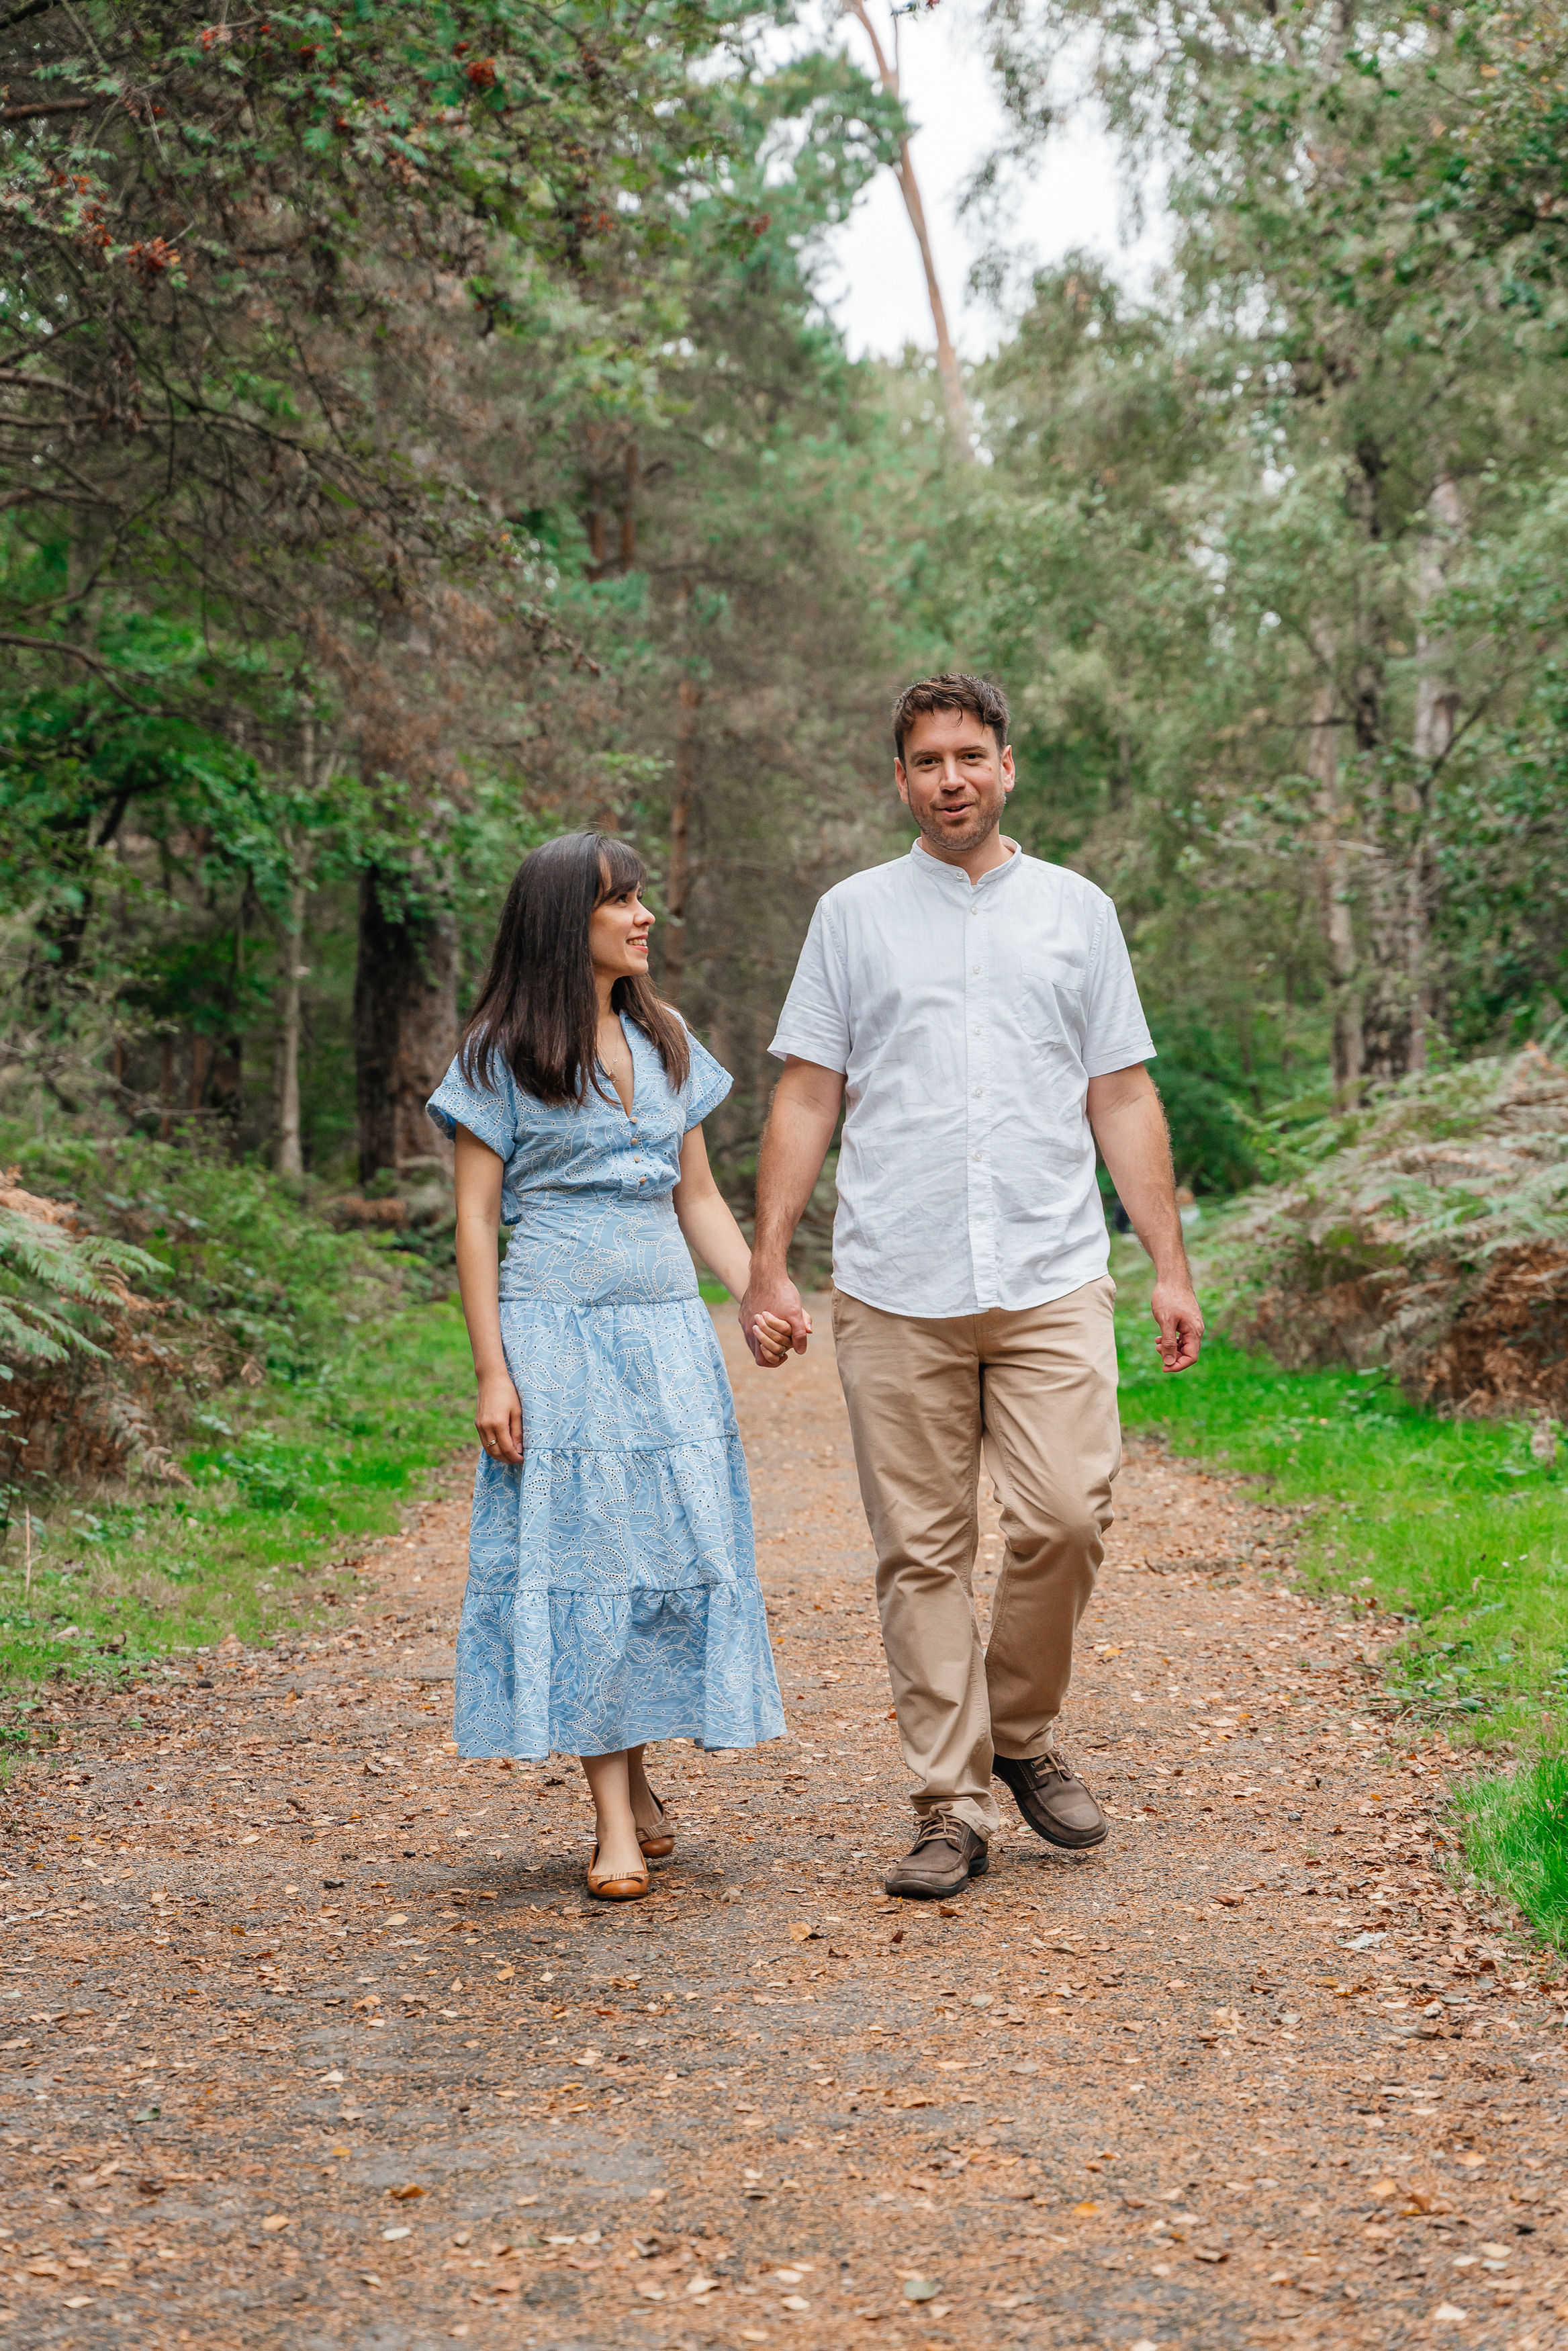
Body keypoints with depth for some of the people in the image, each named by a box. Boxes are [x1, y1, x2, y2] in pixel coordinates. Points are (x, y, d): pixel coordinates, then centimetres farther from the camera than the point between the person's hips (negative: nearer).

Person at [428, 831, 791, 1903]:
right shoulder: (503, 1054, -1)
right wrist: (492, 1372, -9)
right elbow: (475, 1221, -3)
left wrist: (759, 1298, 2)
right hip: (556, 1329, -5)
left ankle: (637, 1777, 18)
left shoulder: (665, 1042, 14)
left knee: (680, 1542, 1)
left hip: (668, 1329, 5)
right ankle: (616, 1818, 1)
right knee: (581, 1547, -4)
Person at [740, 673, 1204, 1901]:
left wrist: (1171, 1267, 7)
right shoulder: (854, 914, 10)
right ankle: (952, 1807, 9)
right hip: (895, 1290, 0)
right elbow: (807, 1097, 8)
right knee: (922, 1549, 0)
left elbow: (1124, 1099, 13)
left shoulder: (1078, 910, 13)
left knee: (1066, 1519, -10)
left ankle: (1024, 1733, 16)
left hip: (1054, 1280, 1)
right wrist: (767, 1264, 1)